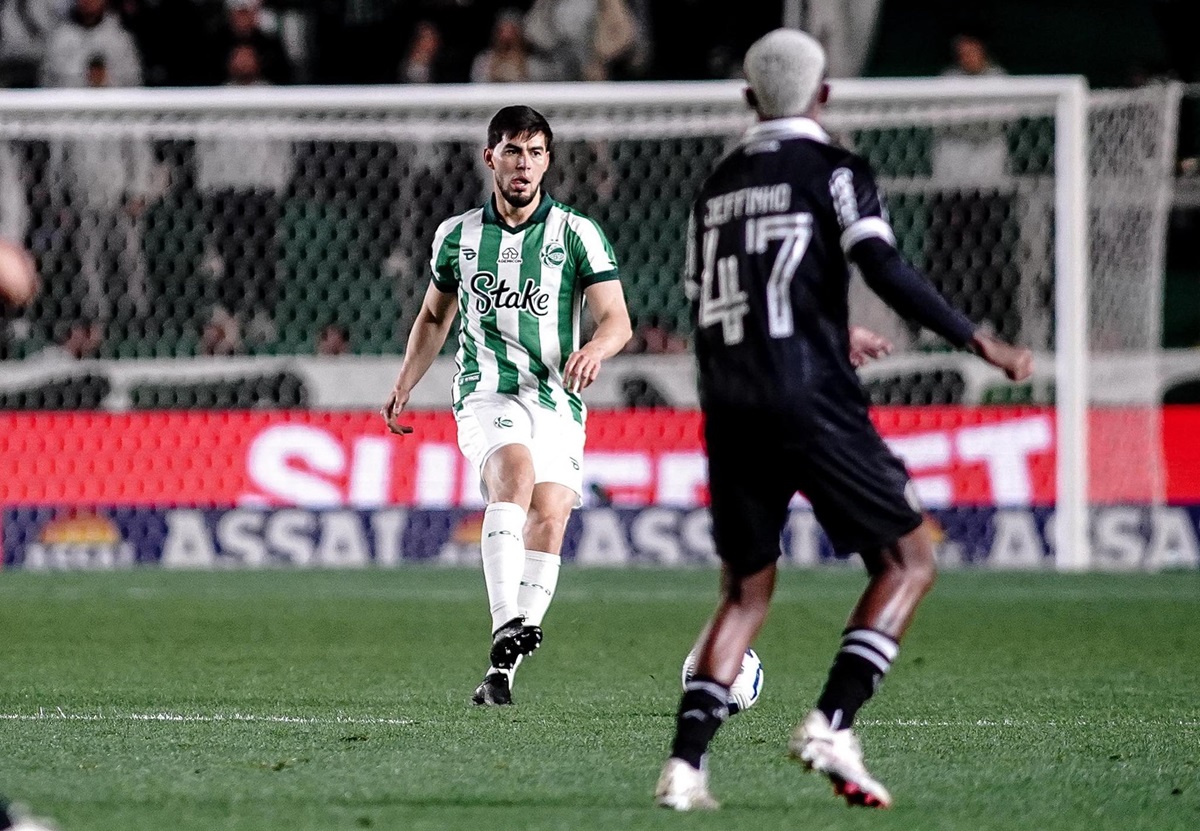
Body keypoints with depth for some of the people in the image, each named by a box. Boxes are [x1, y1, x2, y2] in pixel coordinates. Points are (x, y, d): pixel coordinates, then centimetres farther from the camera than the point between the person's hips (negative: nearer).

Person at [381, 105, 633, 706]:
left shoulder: (578, 234, 3)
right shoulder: (458, 234, 10)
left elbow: (616, 318, -4)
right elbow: (434, 317, 25)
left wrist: (595, 349, -26)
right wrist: (404, 385, 15)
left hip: (557, 400, 1)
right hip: (486, 392, -1)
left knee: (548, 520, -13)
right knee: (515, 472, -30)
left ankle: (505, 666, -3)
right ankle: (506, 628, -41)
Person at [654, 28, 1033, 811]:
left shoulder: (718, 186, 17)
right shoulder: (832, 170, -1)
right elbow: (886, 270, -16)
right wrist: (980, 342, -12)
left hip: (729, 412, 6)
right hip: (809, 402, -6)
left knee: (746, 592, 13)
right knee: (908, 561, 5)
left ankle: (687, 761, -3)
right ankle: (832, 723, -11)